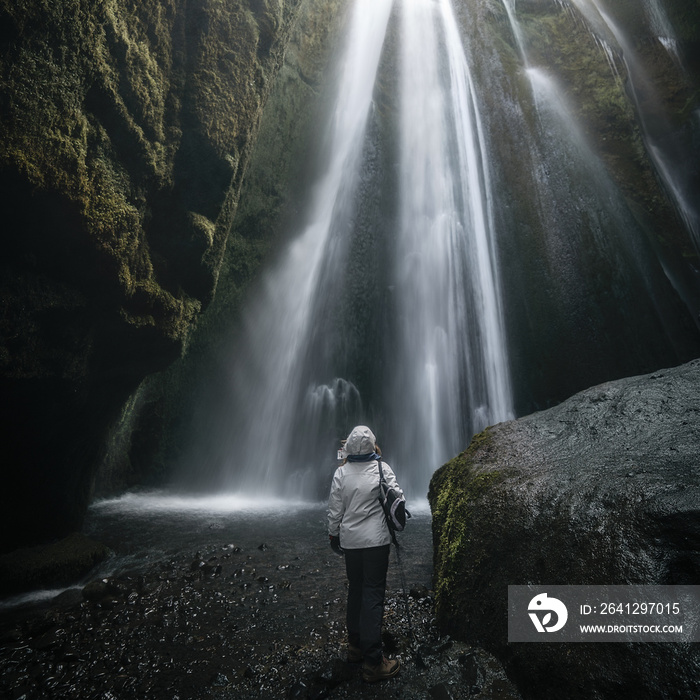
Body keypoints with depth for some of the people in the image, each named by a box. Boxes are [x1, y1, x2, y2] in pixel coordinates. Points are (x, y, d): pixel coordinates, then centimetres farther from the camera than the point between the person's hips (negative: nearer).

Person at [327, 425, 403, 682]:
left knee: (355, 590, 19)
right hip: (376, 540, -3)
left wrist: (334, 535, 14)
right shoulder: (381, 468, -10)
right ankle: (373, 661, 10)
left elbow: (334, 509, 1)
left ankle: (355, 645, 35)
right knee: (373, 594, 3)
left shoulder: (341, 472, -4)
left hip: (350, 541, 3)